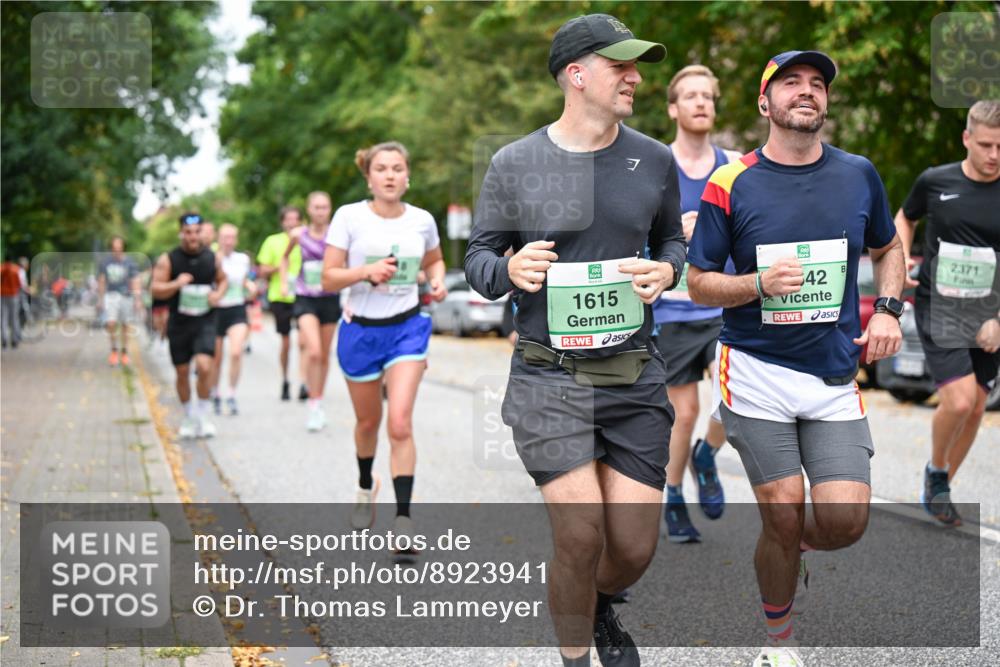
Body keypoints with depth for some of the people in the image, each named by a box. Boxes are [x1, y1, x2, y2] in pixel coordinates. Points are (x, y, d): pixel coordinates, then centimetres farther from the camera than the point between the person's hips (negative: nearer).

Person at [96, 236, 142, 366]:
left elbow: (135, 282, -2)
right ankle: (114, 349, 5)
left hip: (126, 296, 0)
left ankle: (124, 352, 20)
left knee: (125, 326, 6)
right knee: (111, 324, -15)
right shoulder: (105, 262, 4)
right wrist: (100, 300, 12)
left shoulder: (129, 262, -1)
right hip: (110, 295, 0)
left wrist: (138, 300, -9)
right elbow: (101, 282, 12)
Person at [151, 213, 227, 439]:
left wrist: (218, 293, -3)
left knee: (204, 366, -18)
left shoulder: (212, 258, 0)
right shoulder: (168, 260, -6)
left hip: (205, 321, 0)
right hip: (179, 322, 0)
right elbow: (156, 289, -7)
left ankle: (203, 417, -3)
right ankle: (189, 417, 29)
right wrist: (176, 284, -25)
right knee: (182, 372, 9)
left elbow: (222, 279, 18)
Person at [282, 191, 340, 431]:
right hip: (306, 299, -1)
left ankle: (319, 403, 27)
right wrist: (284, 282, 11)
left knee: (324, 355, 10)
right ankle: (314, 406, -12)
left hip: (330, 298, 1)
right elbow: (285, 257, 19)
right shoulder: (298, 234, 0)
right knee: (313, 352, -19)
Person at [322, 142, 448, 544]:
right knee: (368, 422, 14)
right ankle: (365, 487, 45)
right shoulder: (349, 216, -6)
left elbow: (434, 260, 21)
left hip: (407, 327, 0)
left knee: (400, 423, -15)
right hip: (360, 329, 0)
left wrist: (437, 281, 0)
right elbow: (329, 279, -7)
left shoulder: (422, 221, 1)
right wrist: (366, 271, -24)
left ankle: (404, 519, -12)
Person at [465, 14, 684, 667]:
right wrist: (510, 270, -16)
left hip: (635, 376, 3)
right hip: (549, 376, -3)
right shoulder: (515, 163, 0)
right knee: (580, 535, -13)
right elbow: (478, 256, 7)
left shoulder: (654, 160, 7)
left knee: (635, 546, 3)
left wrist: (664, 272, -2)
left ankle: (600, 608, 39)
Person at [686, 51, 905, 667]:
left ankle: (794, 544, 29)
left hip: (836, 377, 3)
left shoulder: (859, 175, 6)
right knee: (784, 518, -2)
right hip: (757, 375, -2)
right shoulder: (730, 184, -3)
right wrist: (759, 284, -18)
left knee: (845, 523, -8)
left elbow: (888, 247, 22)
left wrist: (888, 309, 4)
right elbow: (699, 284, 0)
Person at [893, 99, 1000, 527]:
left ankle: (939, 490, 30)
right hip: (938, 312, -2)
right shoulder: (935, 182, -4)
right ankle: (936, 470, 11)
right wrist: (901, 257, -2)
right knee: (959, 400, -18)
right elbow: (905, 217, 16)